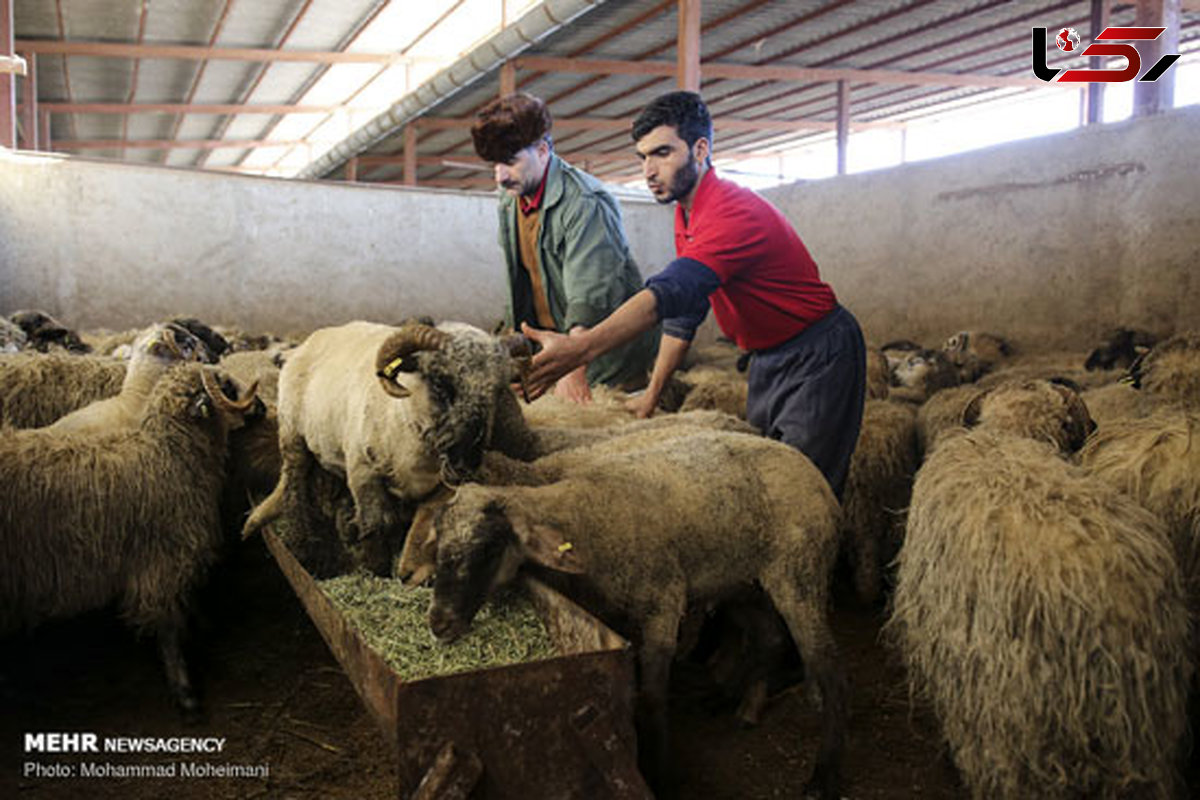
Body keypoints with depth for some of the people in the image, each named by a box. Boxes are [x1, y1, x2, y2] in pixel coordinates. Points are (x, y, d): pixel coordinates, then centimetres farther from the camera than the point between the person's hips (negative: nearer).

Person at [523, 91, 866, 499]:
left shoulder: (736, 213, -28)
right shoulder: (687, 215, 4)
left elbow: (670, 292, -42)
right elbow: (683, 311, 8)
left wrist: (579, 349, -53)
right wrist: (652, 393, 3)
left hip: (818, 357, -9)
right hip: (768, 358, 9)